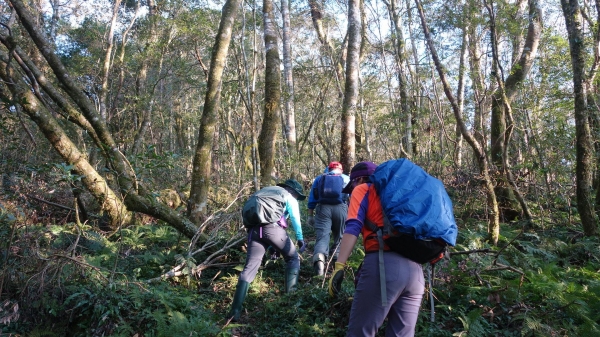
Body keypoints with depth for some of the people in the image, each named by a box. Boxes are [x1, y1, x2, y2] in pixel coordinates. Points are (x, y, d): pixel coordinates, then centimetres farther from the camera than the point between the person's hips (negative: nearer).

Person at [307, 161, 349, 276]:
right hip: (340, 208, 0)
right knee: (339, 236, 18)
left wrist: (310, 215, 19)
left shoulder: (319, 178, 23)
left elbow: (312, 198, 18)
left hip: (323, 208, 0)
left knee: (322, 236, -10)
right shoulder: (346, 179, 22)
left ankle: (319, 259, -36)